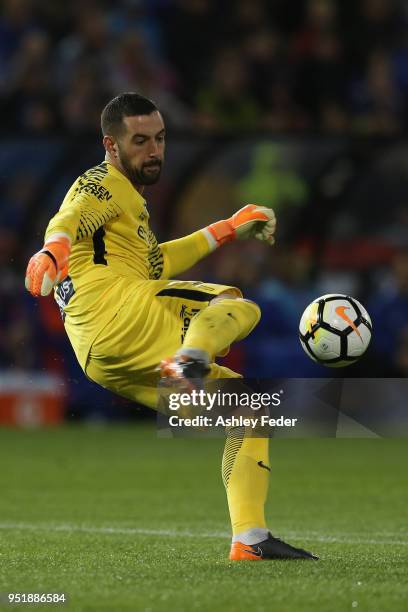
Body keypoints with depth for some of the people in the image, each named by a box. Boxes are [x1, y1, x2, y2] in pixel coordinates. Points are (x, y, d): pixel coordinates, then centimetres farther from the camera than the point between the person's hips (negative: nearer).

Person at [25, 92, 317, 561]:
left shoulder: (126, 199, 35)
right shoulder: (105, 184, 5)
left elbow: (154, 266, 46)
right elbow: (70, 219, -17)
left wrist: (227, 230, 45)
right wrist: (53, 250, -41)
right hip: (110, 307, -9)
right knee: (239, 307, -15)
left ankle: (249, 538, 2)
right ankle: (190, 357, -46)